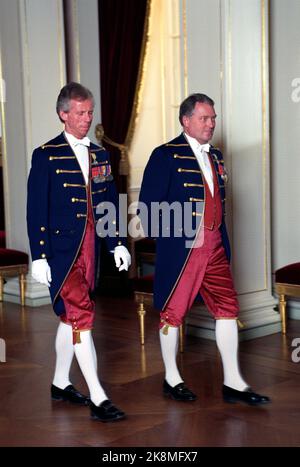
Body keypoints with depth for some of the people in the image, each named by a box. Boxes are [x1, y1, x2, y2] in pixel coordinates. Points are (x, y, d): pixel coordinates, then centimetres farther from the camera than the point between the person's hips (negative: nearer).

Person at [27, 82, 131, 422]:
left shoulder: (100, 155, 13)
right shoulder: (46, 155, -5)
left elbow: (110, 202, 17)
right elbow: (36, 210, -8)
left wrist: (117, 243, 11)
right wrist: (39, 257, -12)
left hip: (90, 245, 6)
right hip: (61, 247, -6)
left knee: (70, 315, 15)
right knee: (81, 315, -11)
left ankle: (60, 384, 29)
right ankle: (98, 399, -10)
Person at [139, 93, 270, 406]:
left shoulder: (215, 156, 14)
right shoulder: (166, 155, -8)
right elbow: (148, 205, -12)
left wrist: (222, 241, 15)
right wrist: (183, 233, -12)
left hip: (214, 247, 7)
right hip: (180, 248, -6)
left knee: (227, 308, 3)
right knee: (173, 311, 6)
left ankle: (233, 383, 10)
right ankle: (171, 379, 21)